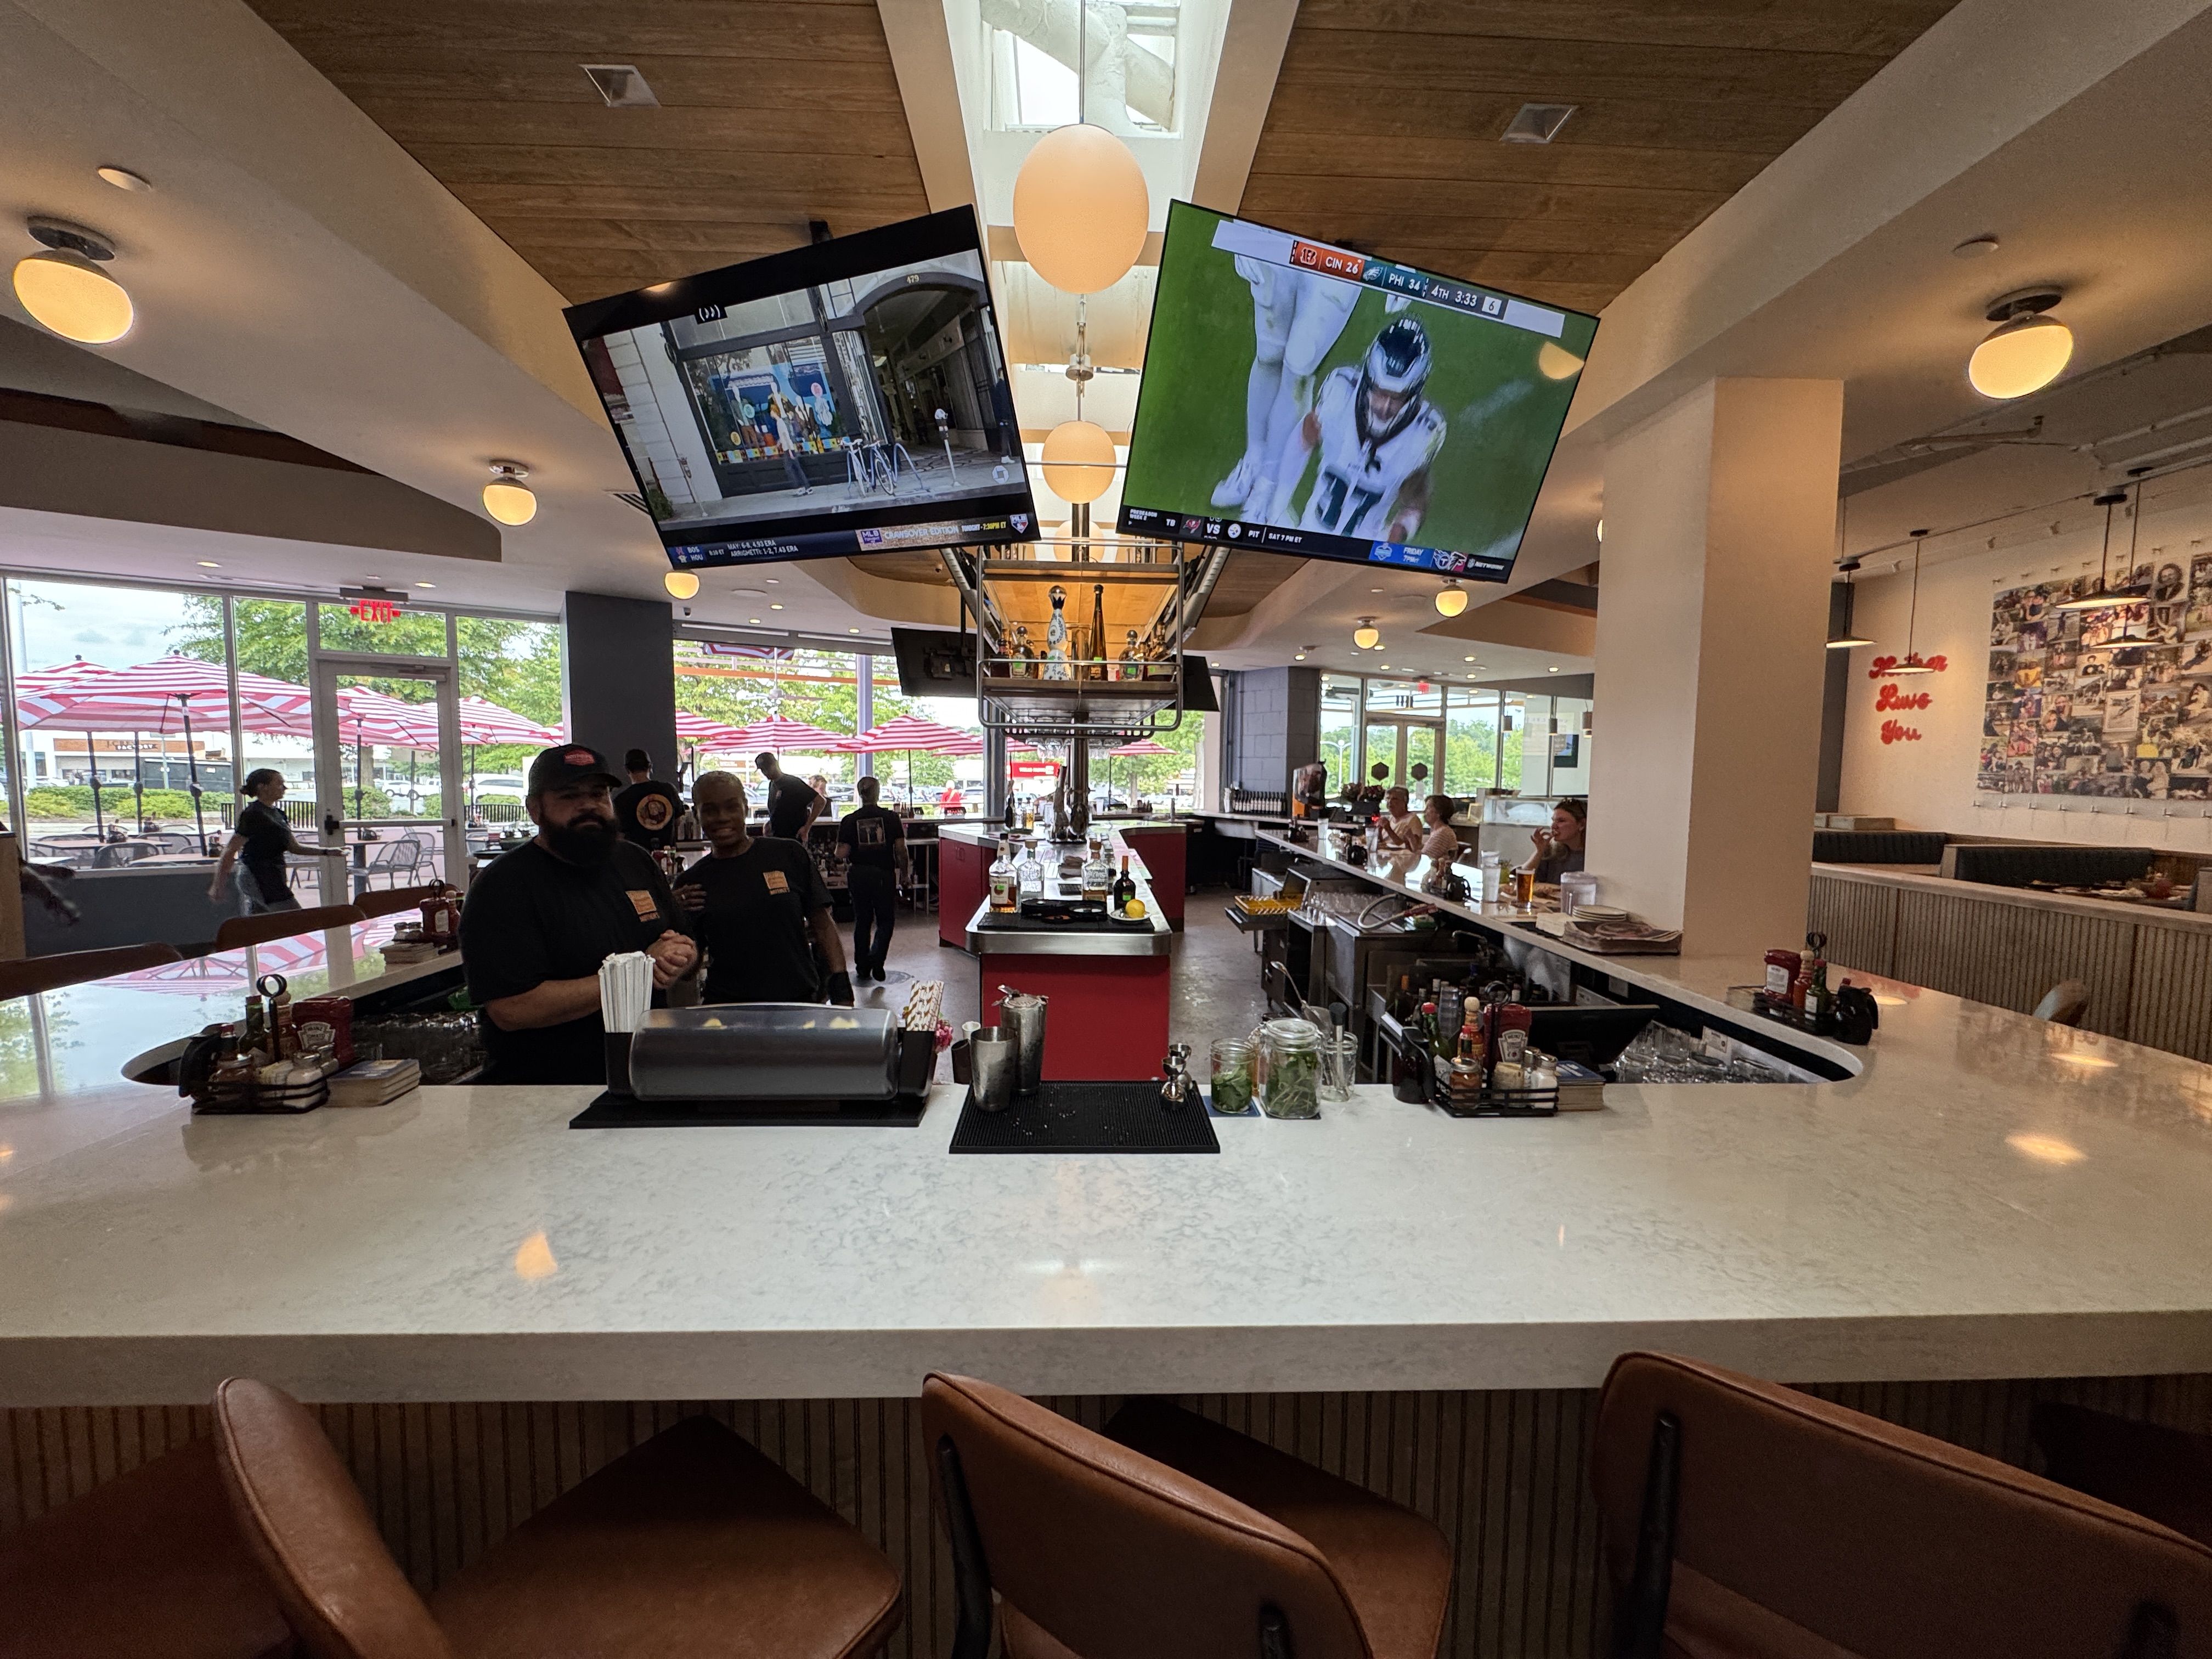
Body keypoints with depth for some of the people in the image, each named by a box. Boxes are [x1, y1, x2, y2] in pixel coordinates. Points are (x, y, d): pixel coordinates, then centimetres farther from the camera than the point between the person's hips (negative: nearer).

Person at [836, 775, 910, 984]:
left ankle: (863, 967, 19)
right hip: (884, 874, -2)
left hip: (859, 875, 2)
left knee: (862, 921, 14)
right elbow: (901, 849, -5)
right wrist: (904, 873, 7)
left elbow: (841, 853, -7)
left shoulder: (849, 821, -3)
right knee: (885, 920, 8)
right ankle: (876, 959, -11)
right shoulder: (891, 818, -4)